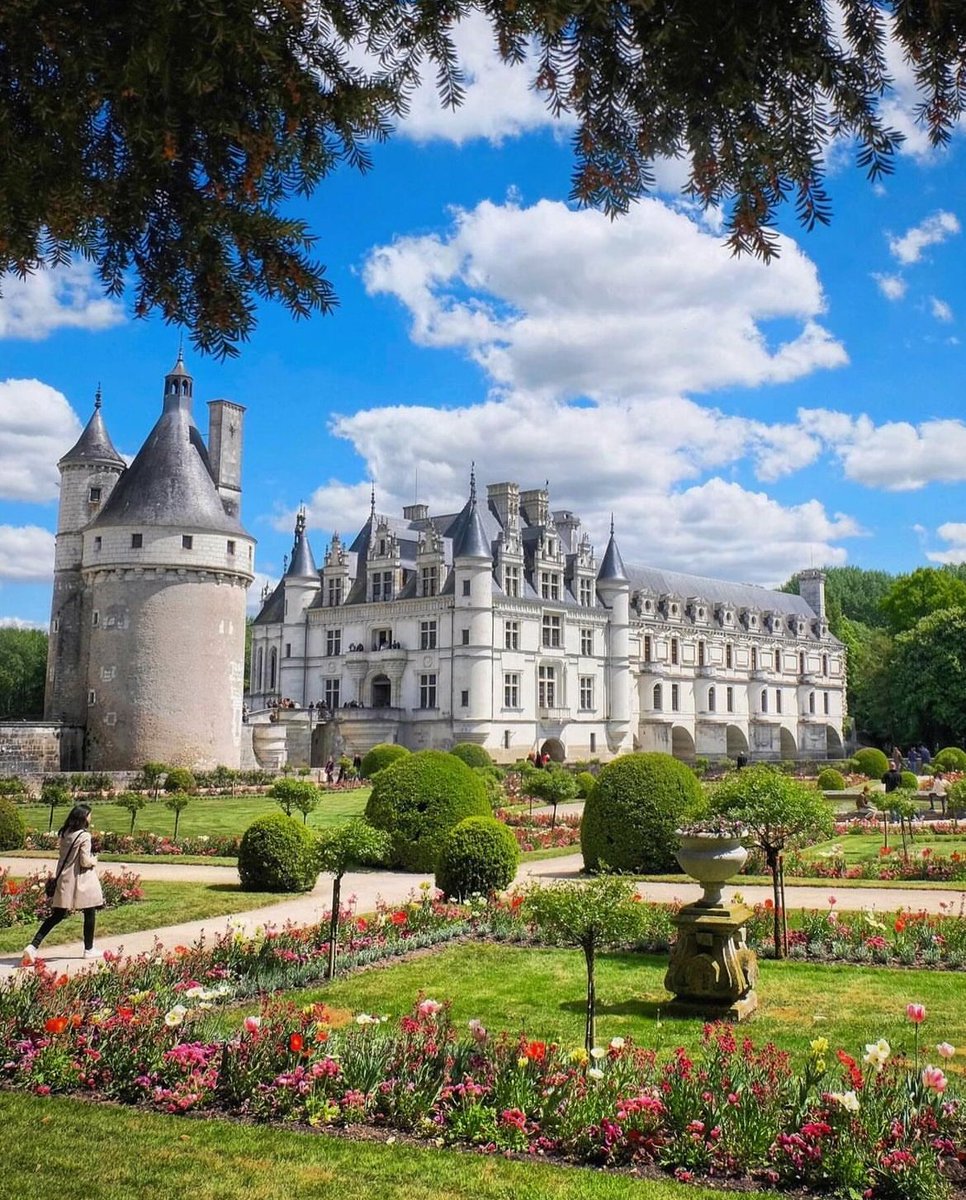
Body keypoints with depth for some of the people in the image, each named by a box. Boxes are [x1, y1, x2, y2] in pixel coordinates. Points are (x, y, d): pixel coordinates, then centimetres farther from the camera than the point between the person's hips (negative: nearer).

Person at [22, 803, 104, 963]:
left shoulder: (65, 834, 6)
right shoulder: (84, 836, -16)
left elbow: (63, 856, 12)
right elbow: (85, 861, -16)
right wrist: (94, 861, 2)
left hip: (65, 879, 7)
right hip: (81, 880, -7)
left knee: (57, 914, 8)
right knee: (90, 914, 10)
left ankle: (33, 946, -4)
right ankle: (89, 949, 19)